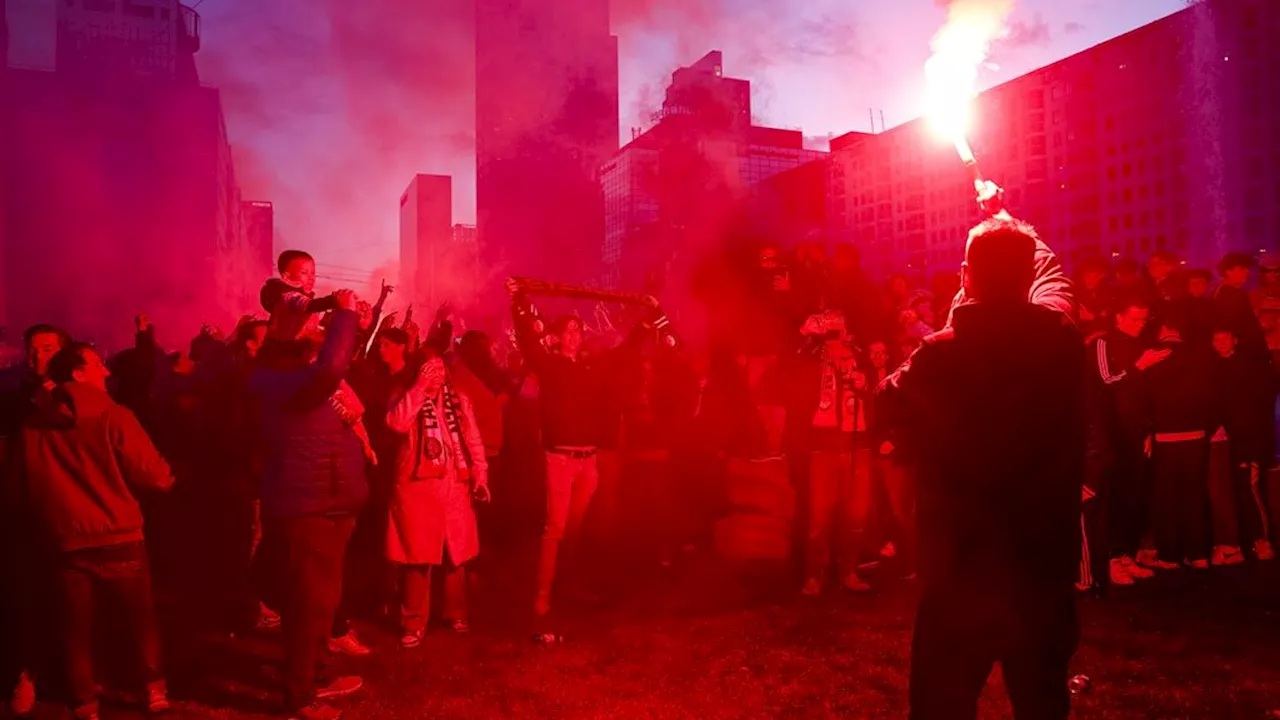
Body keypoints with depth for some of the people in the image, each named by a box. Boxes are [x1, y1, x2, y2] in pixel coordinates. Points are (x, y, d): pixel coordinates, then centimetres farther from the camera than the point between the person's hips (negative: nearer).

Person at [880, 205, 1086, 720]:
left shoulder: (945, 353, -18)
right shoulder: (1062, 336, -6)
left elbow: (892, 404, 1)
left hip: (963, 560, -3)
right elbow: (1046, 269, 17)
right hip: (1047, 556, 4)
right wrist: (1003, 218, 32)